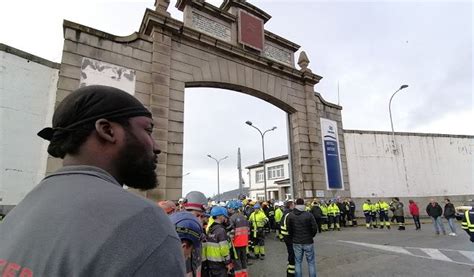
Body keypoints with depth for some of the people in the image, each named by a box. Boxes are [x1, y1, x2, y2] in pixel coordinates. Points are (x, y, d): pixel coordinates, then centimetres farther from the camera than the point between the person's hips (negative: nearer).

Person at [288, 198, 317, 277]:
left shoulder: (290, 216, -5)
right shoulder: (309, 215, -13)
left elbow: (289, 229, -1)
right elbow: (314, 228, -9)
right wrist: (311, 236, 8)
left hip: (296, 242, 2)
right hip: (308, 242, -2)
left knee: (298, 262, 12)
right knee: (311, 262, 11)